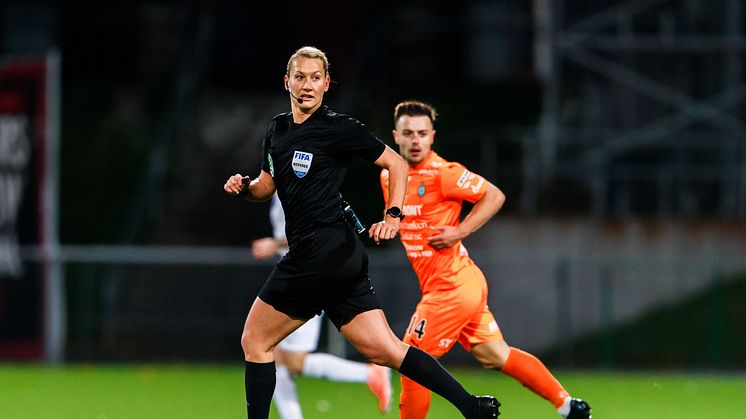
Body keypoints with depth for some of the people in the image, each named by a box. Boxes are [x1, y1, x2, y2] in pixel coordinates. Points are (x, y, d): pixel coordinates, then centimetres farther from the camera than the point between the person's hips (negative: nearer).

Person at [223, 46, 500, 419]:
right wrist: (245, 188, 6)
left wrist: (393, 215, -9)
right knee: (384, 350, 3)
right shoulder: (277, 129, 17)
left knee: (255, 342, 1)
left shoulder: (339, 129, -6)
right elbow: (267, 185, 27)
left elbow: (397, 163, 0)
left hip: (319, 254, -8)